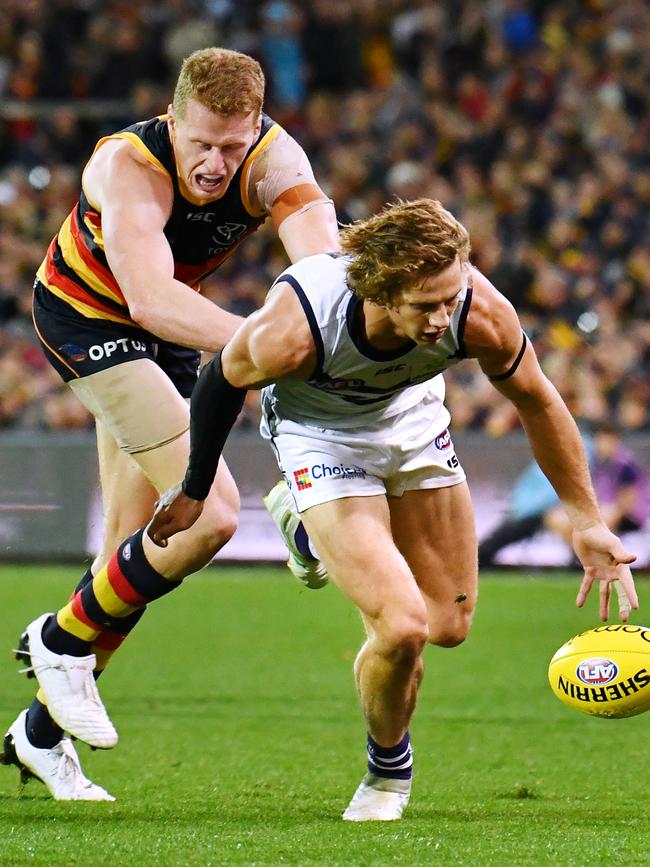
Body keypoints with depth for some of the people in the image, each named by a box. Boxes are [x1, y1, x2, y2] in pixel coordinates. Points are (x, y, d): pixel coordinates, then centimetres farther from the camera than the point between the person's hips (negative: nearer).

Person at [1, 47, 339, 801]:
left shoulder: (274, 160, -24)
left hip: (164, 336, 6)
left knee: (138, 548, 10)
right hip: (84, 315, -6)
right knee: (210, 513, -21)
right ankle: (64, 640, -1)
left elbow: (324, 264, -42)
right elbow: (151, 298, -50)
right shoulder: (129, 167, -35)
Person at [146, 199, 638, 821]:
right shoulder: (293, 331, -40)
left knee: (450, 625, 12)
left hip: (413, 418, 4)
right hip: (319, 435, -4)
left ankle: (318, 528, 42)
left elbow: (538, 403, -11)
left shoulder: (482, 316, -33)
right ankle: (388, 770, 12)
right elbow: (223, 382, -17)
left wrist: (587, 521, -4)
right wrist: (194, 492, -1)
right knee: (402, 627, -21)